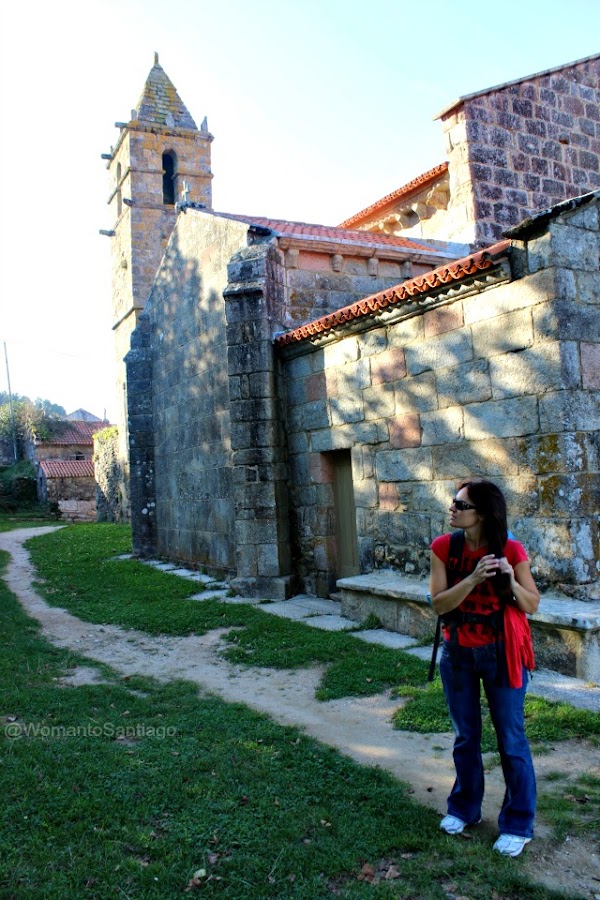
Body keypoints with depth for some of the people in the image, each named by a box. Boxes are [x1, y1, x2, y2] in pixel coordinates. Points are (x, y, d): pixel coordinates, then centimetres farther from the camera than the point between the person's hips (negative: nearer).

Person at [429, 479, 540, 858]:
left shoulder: (511, 550, -14)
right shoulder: (444, 548, -9)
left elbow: (532, 605, -7)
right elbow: (439, 603, -15)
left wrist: (511, 581, -26)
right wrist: (474, 578, -29)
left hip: (501, 654, -2)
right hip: (458, 653, 3)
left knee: (511, 741, 8)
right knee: (465, 737, 19)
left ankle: (518, 825, 28)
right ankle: (465, 808, 40)